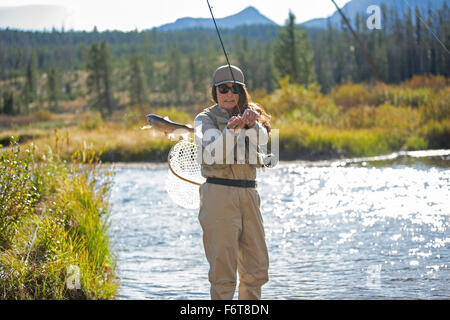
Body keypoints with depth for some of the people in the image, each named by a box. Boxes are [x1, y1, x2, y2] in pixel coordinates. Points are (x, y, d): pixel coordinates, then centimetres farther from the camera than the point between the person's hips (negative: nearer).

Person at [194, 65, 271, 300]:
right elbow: (214, 154, -15)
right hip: (219, 193, -5)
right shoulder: (206, 119, 1)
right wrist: (231, 130, -32)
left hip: (249, 194, 5)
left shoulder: (251, 114, 13)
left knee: (257, 267, 8)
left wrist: (251, 123, -31)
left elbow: (262, 137, -9)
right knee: (223, 267, -7)